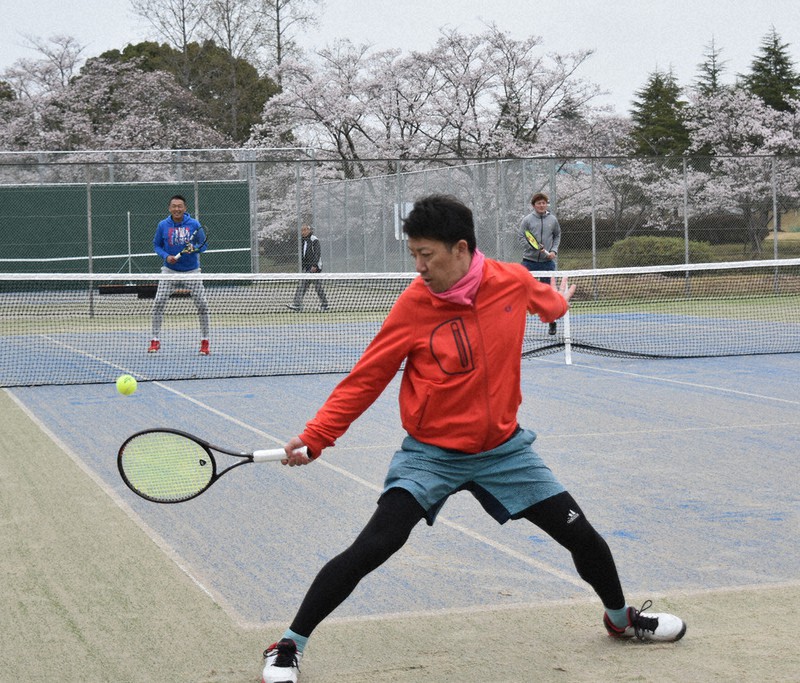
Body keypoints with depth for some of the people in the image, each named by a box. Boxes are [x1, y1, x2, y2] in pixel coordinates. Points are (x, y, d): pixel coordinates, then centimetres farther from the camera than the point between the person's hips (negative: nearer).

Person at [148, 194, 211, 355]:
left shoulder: (194, 224, -6)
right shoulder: (163, 225, -3)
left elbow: (203, 245, 0)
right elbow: (156, 245, 7)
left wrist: (194, 249, -21)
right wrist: (166, 256, -11)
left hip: (191, 271, 0)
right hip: (169, 271, 1)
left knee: (202, 305, -5)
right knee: (158, 304, -9)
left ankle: (205, 341, 10)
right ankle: (155, 340, 2)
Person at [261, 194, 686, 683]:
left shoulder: (514, 281, -11)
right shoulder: (414, 305, -18)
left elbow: (545, 300, 16)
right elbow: (365, 380, -12)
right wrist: (314, 438, -19)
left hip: (504, 448, 3)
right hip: (431, 454, -3)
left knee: (581, 536, 7)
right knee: (371, 548, -19)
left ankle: (621, 617, 37)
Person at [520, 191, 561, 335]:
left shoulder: (552, 219, 7)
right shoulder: (527, 220, 0)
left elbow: (557, 236, 17)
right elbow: (521, 237, -2)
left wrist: (554, 250, 1)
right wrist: (534, 247, -16)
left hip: (547, 261, 2)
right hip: (529, 260, -2)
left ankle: (552, 323, 15)